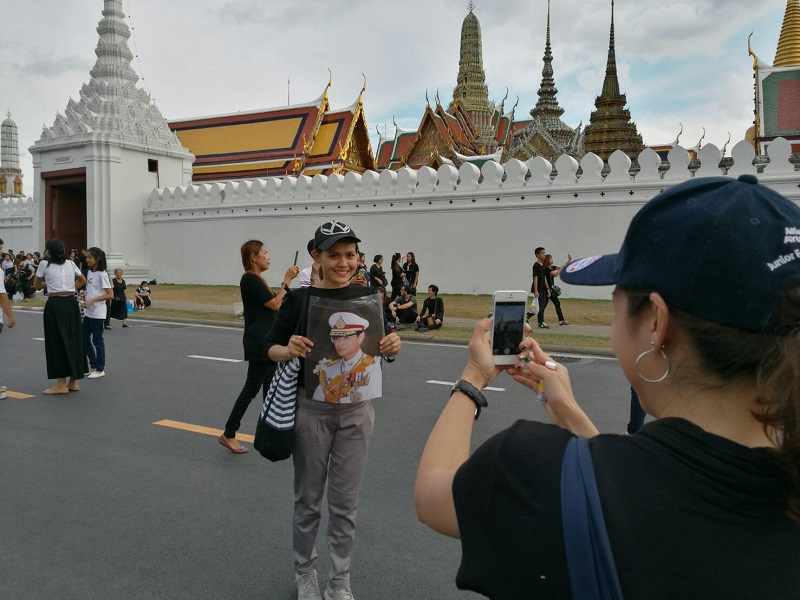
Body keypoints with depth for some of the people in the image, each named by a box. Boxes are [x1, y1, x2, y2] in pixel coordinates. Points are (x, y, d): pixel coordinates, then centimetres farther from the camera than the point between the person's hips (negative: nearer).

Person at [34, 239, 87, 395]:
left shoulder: (45, 264, -2)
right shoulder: (70, 264, 11)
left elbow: (36, 285, 11)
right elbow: (82, 280, 27)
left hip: (55, 305, -5)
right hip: (72, 303, 5)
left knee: (58, 342, 0)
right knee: (73, 340, 10)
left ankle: (62, 384, 2)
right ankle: (73, 382, 17)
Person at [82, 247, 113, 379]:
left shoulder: (102, 274, -13)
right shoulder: (89, 272, 10)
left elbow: (110, 295, -18)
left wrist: (92, 300, -22)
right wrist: (84, 296, 3)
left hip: (97, 313, -8)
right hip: (88, 312, 8)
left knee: (97, 340, 0)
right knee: (85, 339, 12)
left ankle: (100, 369, 11)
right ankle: (93, 365, 25)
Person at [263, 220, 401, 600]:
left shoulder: (368, 296, -1)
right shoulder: (299, 299, -7)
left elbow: (382, 349, 7)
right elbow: (270, 348, -3)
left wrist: (392, 346, -16)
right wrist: (289, 350, -25)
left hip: (356, 410, 2)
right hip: (311, 409, -1)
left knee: (345, 501, 10)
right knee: (308, 497, 12)